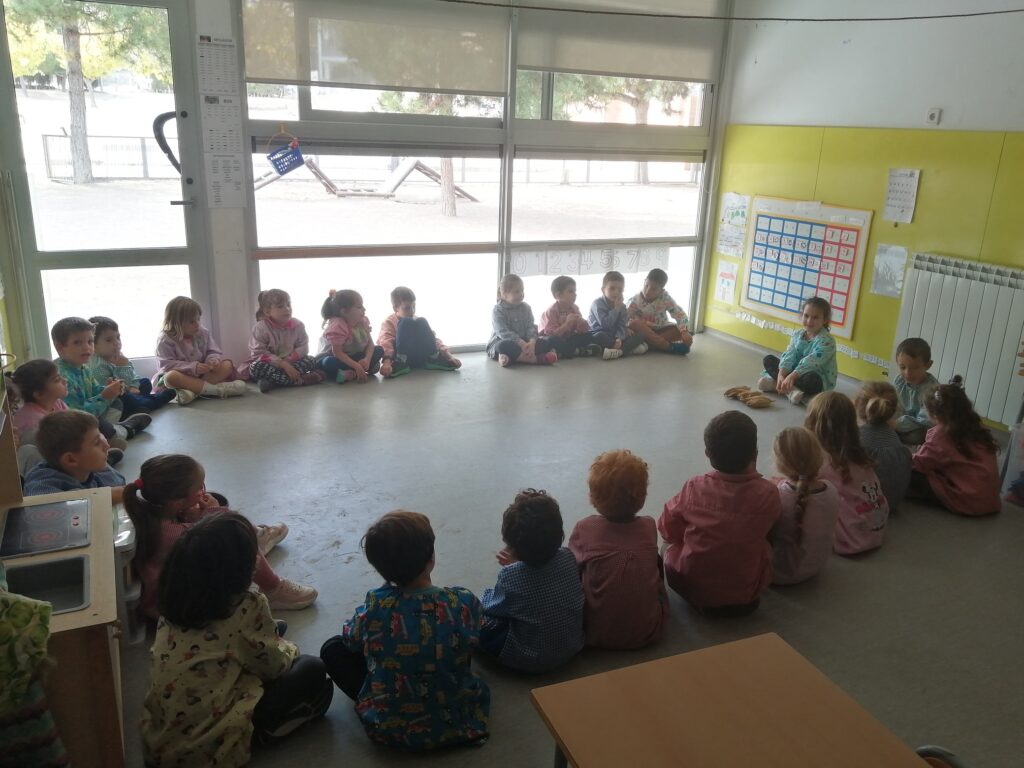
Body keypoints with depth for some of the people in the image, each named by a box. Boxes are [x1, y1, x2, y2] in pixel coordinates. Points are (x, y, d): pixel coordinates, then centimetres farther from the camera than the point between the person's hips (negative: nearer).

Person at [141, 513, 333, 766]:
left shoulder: (174, 598, -1)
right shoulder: (247, 607, -19)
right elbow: (275, 666, -3)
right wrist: (289, 649, 18)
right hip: (210, 746, -7)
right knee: (313, 671, 4)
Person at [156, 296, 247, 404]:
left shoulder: (203, 333, 3)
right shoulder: (166, 340, -10)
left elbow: (213, 352, 4)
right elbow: (167, 364, -17)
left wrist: (213, 359, -22)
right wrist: (193, 367, -30)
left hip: (202, 374, 5)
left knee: (227, 365, -15)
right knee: (171, 377, -38)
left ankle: (194, 391, -34)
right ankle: (217, 389, -41)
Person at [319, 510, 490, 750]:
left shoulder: (374, 606, -23)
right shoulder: (465, 602, -22)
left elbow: (350, 638, 0)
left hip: (389, 728, -1)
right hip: (458, 723, 2)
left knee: (332, 648, 12)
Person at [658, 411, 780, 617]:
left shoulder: (693, 488, -17)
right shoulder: (768, 493, -20)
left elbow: (668, 531, -5)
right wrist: (753, 473, 1)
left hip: (692, 590, 0)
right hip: (746, 598, 0)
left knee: (668, 549, 26)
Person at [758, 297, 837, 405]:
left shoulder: (826, 340, -19)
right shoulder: (797, 334, 1)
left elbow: (810, 362, -31)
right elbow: (789, 356, -11)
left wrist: (791, 376, -42)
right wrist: (781, 374, -28)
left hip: (820, 380, -7)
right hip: (795, 373, 7)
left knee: (811, 380, -42)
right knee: (768, 359, -1)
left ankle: (774, 384, -25)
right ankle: (791, 390, -21)